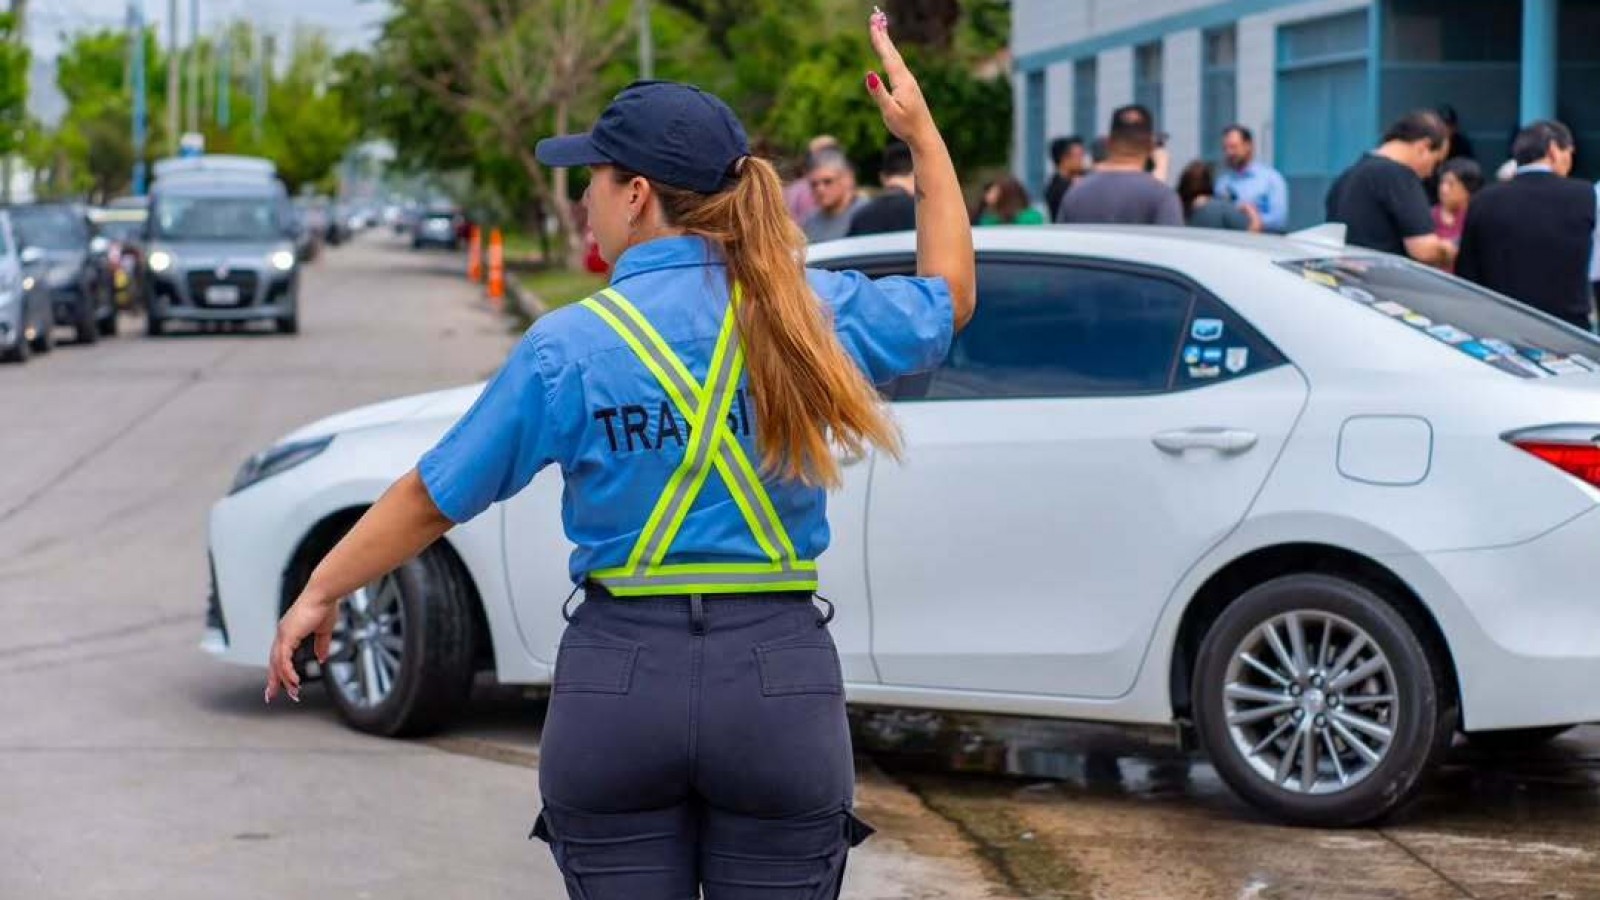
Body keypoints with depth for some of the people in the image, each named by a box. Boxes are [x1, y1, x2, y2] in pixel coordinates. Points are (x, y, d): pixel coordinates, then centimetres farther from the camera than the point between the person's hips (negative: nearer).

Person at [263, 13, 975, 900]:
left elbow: (432, 497, 3)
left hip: (617, 681, -1)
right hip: (780, 681, 1)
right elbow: (950, 295, 20)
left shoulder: (569, 347, -6)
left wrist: (321, 591, 17)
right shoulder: (812, 314, 0)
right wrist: (922, 135, 28)